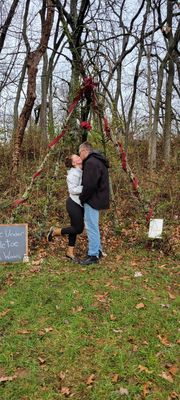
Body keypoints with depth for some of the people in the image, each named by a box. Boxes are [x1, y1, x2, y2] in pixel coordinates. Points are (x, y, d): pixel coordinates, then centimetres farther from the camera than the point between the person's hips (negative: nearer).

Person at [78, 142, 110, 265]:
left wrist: (82, 198, -12)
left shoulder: (91, 162, -17)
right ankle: (98, 250, 30)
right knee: (93, 226, 20)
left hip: (92, 199, -11)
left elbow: (90, 185, -25)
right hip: (97, 199, 11)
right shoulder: (98, 161, 16)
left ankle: (93, 255, 4)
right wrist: (84, 197, 16)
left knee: (91, 227, -4)